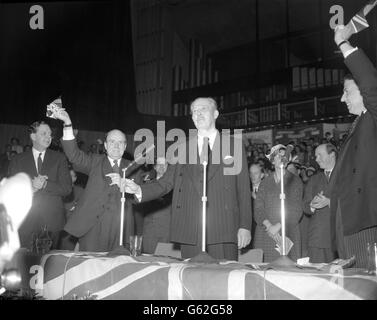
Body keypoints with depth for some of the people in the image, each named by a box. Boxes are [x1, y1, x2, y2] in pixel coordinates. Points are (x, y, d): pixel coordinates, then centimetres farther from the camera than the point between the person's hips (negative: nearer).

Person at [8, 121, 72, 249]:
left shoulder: (59, 158, 8)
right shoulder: (18, 160, 9)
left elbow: (67, 188, 0)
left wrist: (45, 185, -14)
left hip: (52, 219, 0)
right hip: (25, 220, 0)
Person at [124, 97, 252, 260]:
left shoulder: (234, 145, 10)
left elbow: (243, 189, 6)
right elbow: (166, 182, 10)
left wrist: (245, 226, -2)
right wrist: (139, 190, -8)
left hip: (223, 231, -1)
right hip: (189, 233, 2)